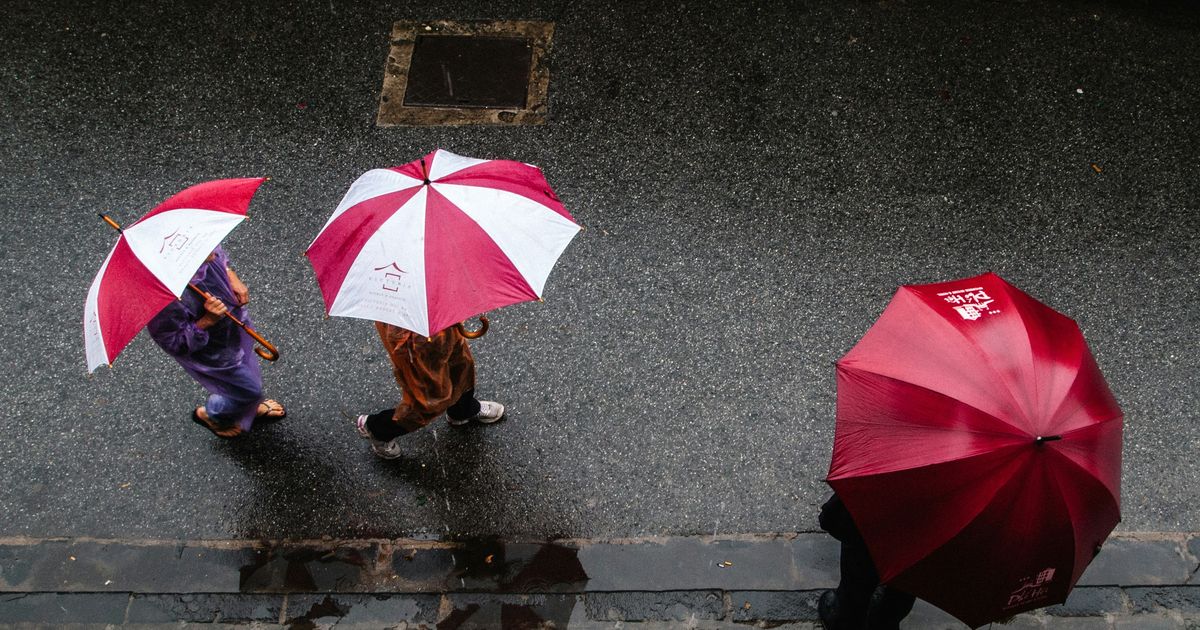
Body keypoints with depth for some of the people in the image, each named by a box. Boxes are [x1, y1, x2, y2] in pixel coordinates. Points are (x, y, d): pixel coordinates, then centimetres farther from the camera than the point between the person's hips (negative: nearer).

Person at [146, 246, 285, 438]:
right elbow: (174, 343, -31)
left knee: (249, 368, 30)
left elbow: (219, 253, 0)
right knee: (248, 389, 15)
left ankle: (252, 408, 64)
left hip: (233, 318, 7)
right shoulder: (168, 298, -45)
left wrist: (232, 278, -12)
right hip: (211, 351, -7)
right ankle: (208, 415, 48)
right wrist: (207, 321, -41)